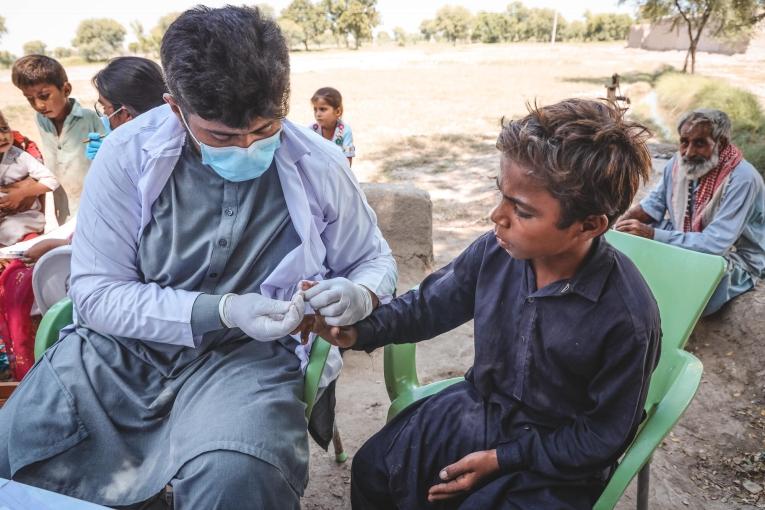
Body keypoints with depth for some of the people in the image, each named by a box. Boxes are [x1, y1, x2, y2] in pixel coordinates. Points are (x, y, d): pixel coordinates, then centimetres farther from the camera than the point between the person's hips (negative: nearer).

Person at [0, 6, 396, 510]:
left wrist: (359, 294, -17)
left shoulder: (320, 167, -7)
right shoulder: (128, 155, -8)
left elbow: (375, 260, 8)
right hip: (127, 343, 3)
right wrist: (223, 310, -20)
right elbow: (96, 293, -8)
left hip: (252, 352, -1)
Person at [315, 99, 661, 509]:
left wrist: (500, 459, -16)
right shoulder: (496, 250, -17)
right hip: (476, 410, 4)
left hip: (552, 459, -4)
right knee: (372, 470, 4)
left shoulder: (628, 319, -28)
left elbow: (603, 437, -15)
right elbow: (430, 303, 0)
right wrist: (359, 330, -16)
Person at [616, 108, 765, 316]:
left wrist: (652, 234, -38)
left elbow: (715, 244, -33)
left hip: (733, 259, -6)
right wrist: (622, 220, -11)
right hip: (685, 243, 7)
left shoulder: (742, 179, -27)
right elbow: (654, 203, 9)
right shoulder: (678, 163, -6)